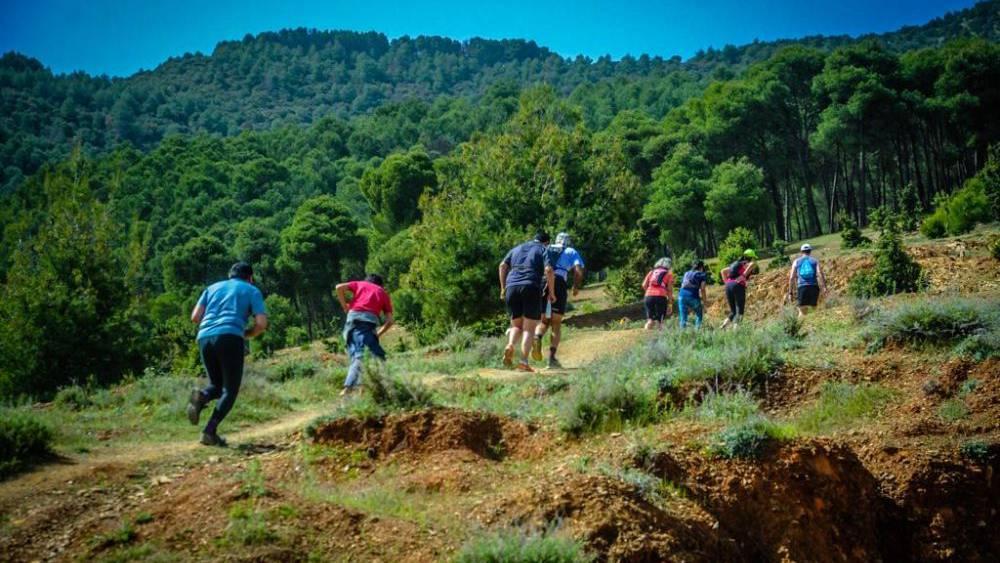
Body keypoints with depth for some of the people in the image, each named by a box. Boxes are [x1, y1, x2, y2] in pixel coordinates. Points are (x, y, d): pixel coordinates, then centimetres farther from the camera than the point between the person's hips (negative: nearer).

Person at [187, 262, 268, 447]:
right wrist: (246, 334, 21)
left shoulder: (213, 287, 26)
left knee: (217, 385, 20)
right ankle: (210, 431, -13)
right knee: (230, 390, 4)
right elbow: (261, 323, 4)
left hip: (204, 337, 4)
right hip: (230, 338, -4)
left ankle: (201, 396, -15)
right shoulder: (252, 291, 16)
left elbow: (195, 317, 17)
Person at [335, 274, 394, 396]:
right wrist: (378, 334, 23)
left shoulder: (359, 284, 29)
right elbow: (390, 321, 16)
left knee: (357, 354, 1)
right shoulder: (384, 294, 28)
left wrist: (345, 306, 19)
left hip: (353, 317, 2)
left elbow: (339, 287, 11)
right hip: (370, 320, -2)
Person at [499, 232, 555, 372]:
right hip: (531, 288, -4)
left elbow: (503, 266, 14)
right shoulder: (543, 250, 12)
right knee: (529, 328, 0)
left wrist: (503, 288, 16)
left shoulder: (517, 248, 26)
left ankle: (510, 346, -16)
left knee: (516, 325, 14)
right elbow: (549, 270, -4)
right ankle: (524, 361, -12)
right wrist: (552, 292, 3)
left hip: (512, 287, 4)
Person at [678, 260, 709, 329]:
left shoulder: (686, 273, 26)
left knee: (683, 318, 7)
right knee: (699, 315, 16)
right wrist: (704, 303, 3)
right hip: (693, 296, -3)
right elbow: (702, 289, 1)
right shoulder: (702, 275, 12)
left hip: (682, 295, 4)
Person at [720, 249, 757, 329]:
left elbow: (723, 271, 27)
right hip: (738, 286, -7)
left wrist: (727, 282, 17)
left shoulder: (737, 264, 28)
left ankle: (722, 327, -3)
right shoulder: (747, 264, 8)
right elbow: (752, 264, -18)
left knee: (733, 312, 14)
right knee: (739, 312, -3)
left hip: (728, 286, 7)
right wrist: (744, 276, -16)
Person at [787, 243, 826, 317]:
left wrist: (790, 292, 9)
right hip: (813, 286, 0)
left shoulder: (796, 261, 14)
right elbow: (820, 275, -4)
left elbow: (791, 278, 7)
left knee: (802, 311, 0)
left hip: (802, 287, 0)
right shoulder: (815, 261, 12)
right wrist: (824, 287, -8)